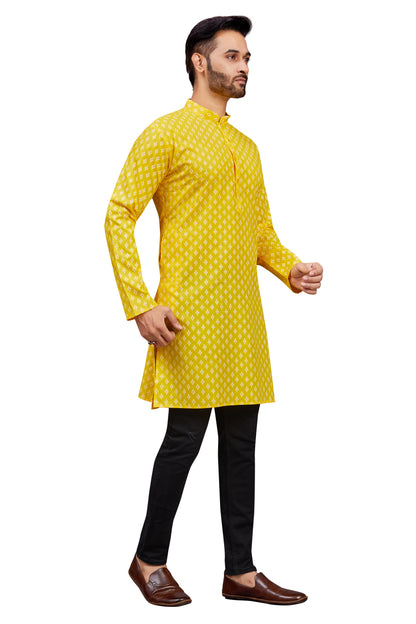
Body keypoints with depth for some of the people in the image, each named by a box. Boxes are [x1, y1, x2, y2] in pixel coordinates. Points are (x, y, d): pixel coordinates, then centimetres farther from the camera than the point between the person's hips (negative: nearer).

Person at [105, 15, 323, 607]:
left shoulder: (247, 147, 20)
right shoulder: (166, 133, -3)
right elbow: (119, 216, -8)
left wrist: (291, 269, 4)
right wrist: (140, 305, -16)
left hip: (244, 315, 7)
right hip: (190, 315, -7)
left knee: (241, 442, 8)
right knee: (185, 438, -2)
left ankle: (241, 571, 17)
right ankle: (150, 560, 17)